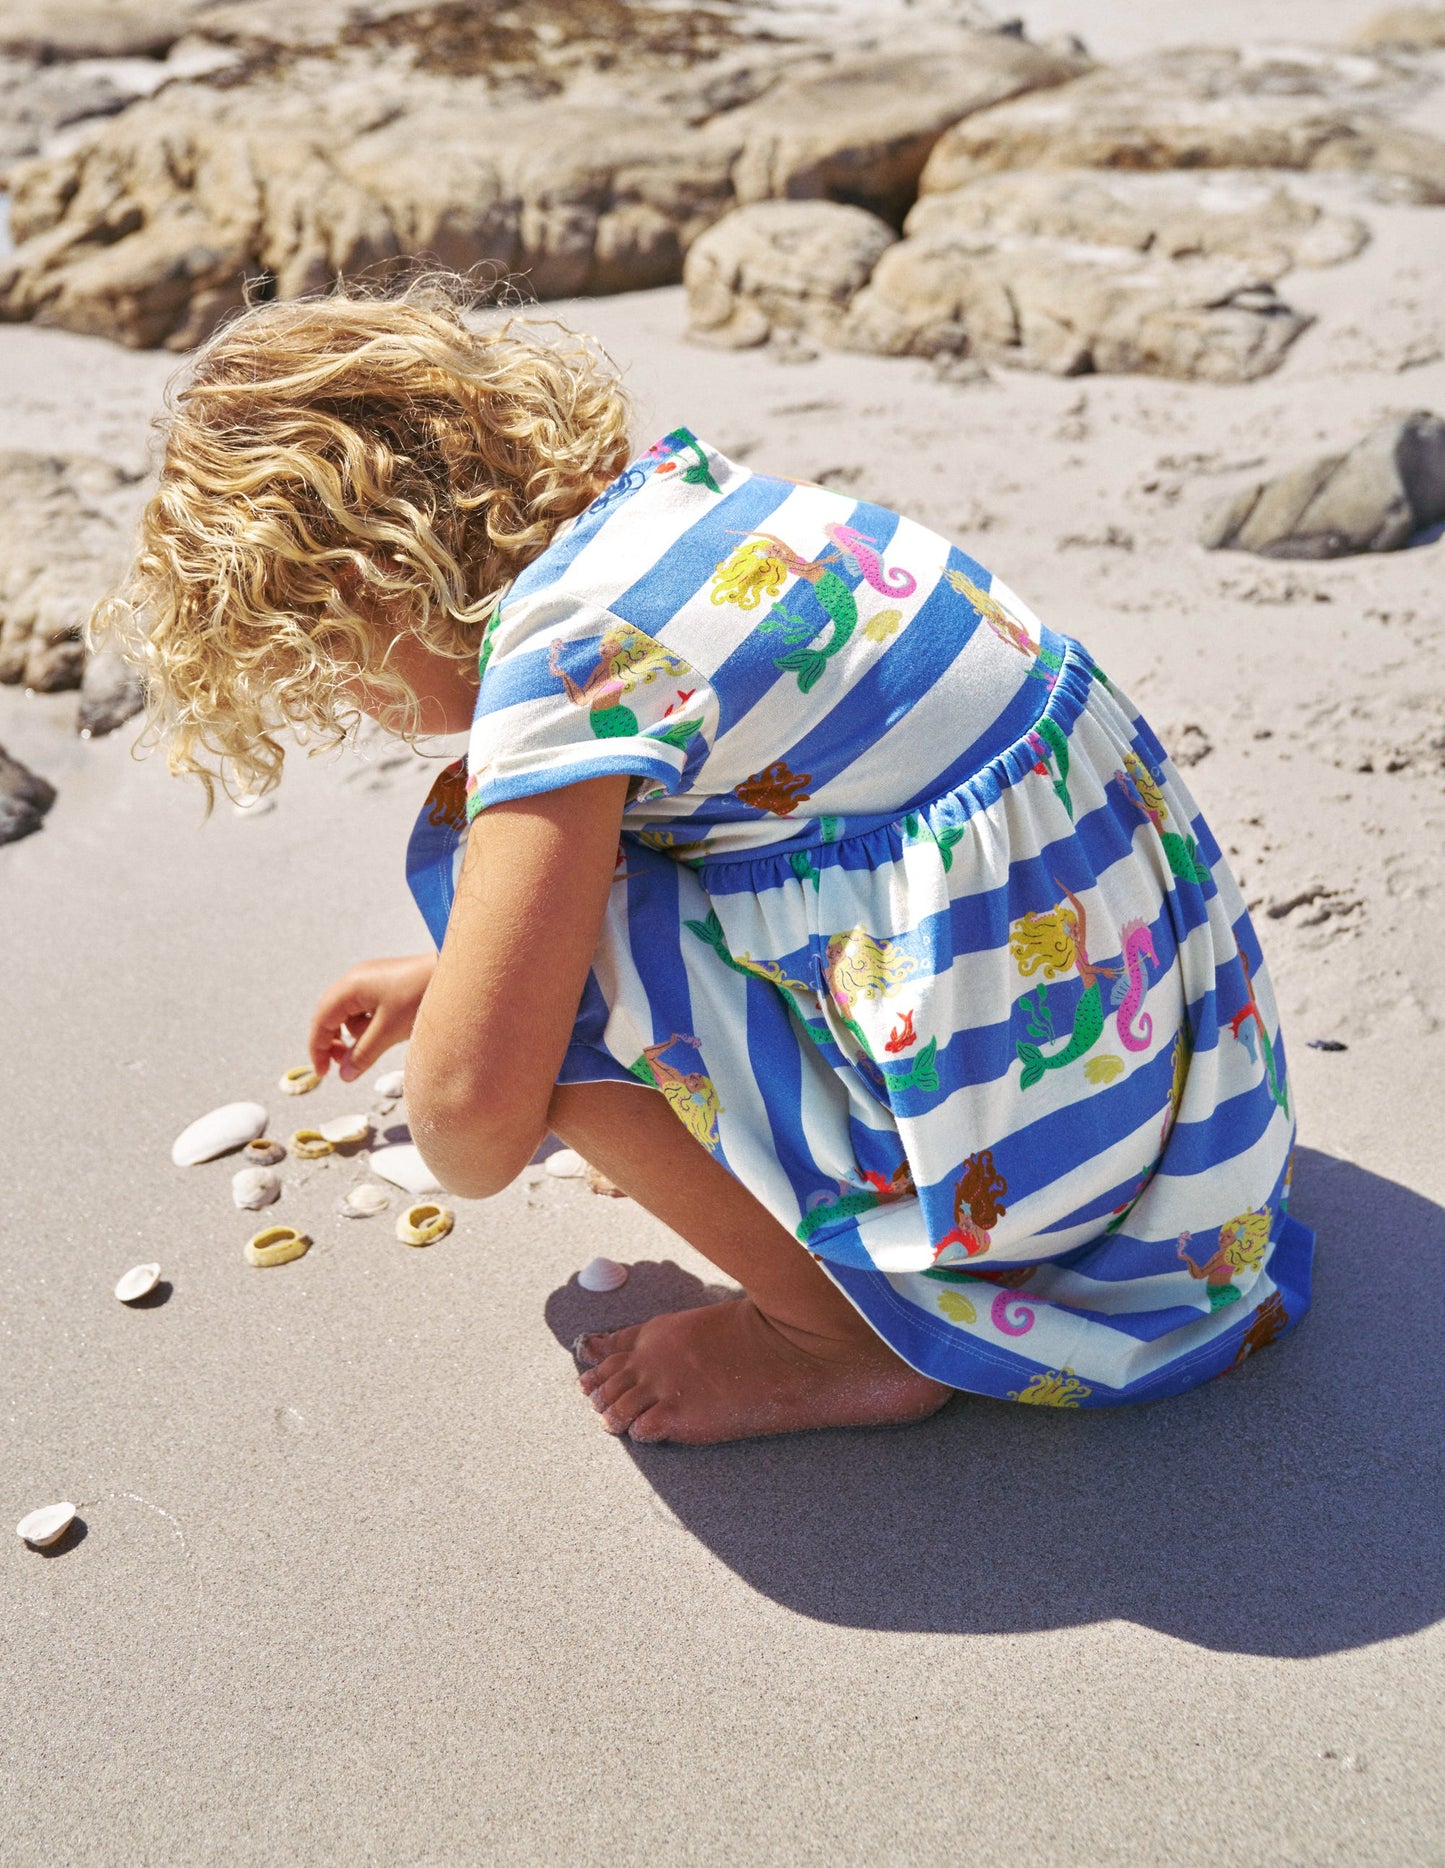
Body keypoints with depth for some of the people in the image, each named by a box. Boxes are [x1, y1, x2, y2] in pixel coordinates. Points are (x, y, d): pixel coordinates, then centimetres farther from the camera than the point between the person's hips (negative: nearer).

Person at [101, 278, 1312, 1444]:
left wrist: (469, 1155, 4)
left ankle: (852, 1336, 5)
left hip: (1032, 1103, -9)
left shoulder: (565, 644, -19)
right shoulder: (675, 490, 8)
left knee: (553, 973, -8)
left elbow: (472, 1100, -20)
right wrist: (445, 971, 33)